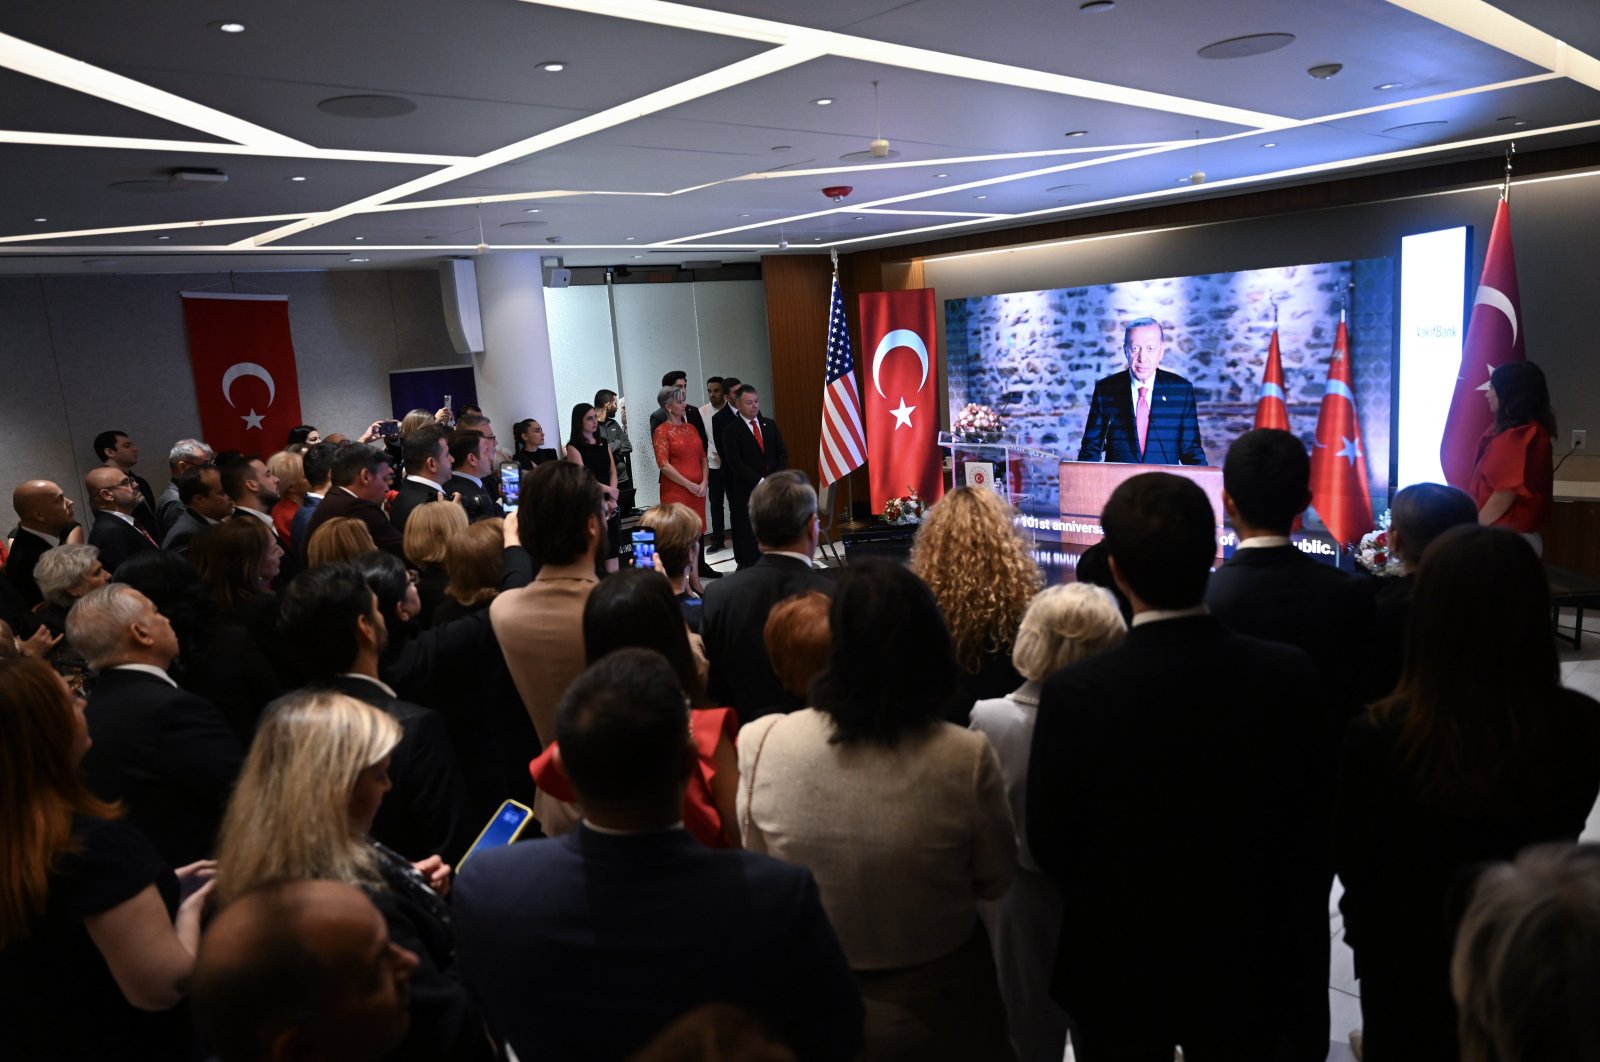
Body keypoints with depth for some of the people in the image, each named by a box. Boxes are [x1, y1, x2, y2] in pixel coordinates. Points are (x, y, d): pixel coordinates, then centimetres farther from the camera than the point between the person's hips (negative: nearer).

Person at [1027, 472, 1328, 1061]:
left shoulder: (1074, 693, -25)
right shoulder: (1291, 676, -18)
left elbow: (1049, 844, -13)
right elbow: (1313, 828, -6)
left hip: (1117, 973, -1)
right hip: (1248, 968, 2)